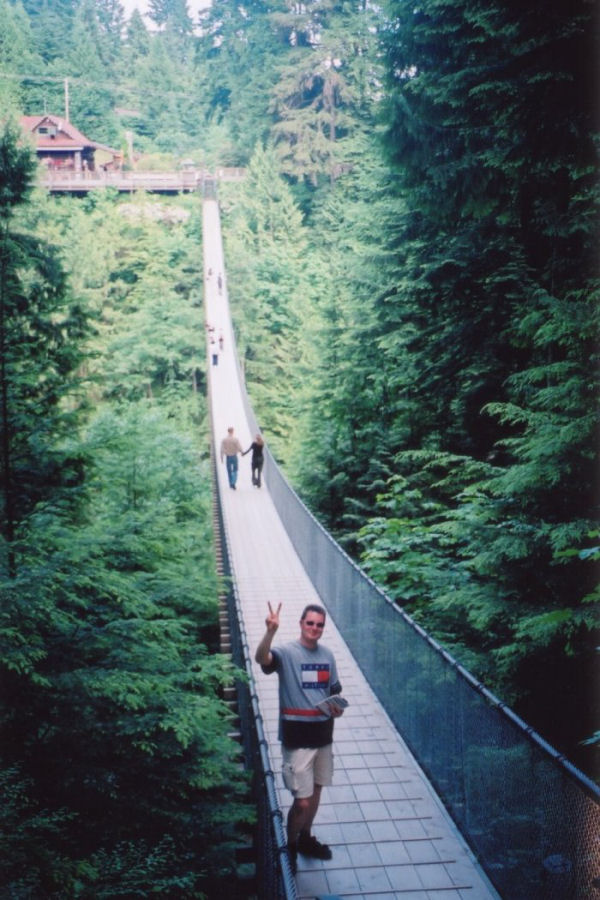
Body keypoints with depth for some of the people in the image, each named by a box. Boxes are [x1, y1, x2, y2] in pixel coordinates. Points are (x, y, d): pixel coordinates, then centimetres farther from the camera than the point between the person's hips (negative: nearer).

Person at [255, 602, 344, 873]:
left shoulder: (327, 655, 5)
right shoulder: (287, 653, -13)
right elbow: (261, 659, -35)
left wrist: (337, 707, -7)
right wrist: (271, 631, -52)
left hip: (323, 734, 6)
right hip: (296, 737, -6)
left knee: (315, 791, 20)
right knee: (302, 801, -4)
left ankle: (305, 839, 42)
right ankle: (290, 847, 21)